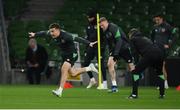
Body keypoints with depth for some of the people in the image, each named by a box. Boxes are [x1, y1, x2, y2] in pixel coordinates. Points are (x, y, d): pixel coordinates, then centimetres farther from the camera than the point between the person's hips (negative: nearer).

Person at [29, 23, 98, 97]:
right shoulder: (53, 34, -10)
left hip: (72, 54, -8)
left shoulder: (65, 36, -32)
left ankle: (60, 91, -22)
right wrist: (35, 34, 25)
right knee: (73, 73, 16)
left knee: (64, 69, -23)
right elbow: (44, 33, 10)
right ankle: (89, 68, 40)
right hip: (64, 54, 8)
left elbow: (76, 39, -38)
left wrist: (89, 43, -47)